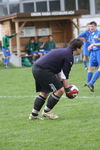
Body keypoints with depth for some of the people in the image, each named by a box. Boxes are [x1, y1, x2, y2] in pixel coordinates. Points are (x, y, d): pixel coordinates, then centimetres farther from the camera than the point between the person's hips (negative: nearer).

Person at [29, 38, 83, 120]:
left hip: (36, 68, 10)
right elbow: (65, 75, -9)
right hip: (43, 70, -10)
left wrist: (59, 82, 22)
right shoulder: (69, 56, -9)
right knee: (59, 90, -5)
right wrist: (67, 89, -2)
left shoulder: (64, 51, 20)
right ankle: (46, 111, 4)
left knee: (45, 92, 21)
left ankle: (34, 114, 23)